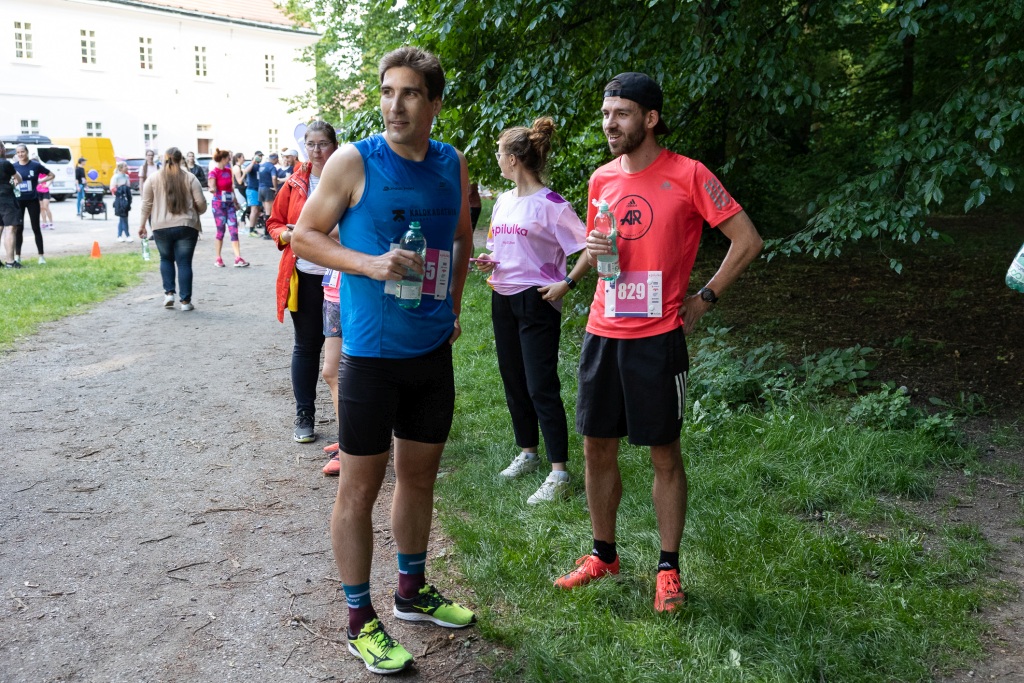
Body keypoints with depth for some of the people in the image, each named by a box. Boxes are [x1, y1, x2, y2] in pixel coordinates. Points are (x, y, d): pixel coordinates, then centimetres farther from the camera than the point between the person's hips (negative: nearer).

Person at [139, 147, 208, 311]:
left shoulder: (153, 178, 3)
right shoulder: (190, 178, 1)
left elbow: (146, 204, 4)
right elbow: (201, 203, 0)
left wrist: (142, 225, 13)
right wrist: (194, 213, 20)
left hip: (161, 227, 1)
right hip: (186, 226, -1)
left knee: (166, 259, 21)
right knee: (184, 262, 3)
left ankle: (169, 293, 11)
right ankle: (185, 300, 2)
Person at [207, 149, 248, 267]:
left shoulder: (228, 171, 12)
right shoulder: (214, 172, -8)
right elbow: (212, 187, -21)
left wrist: (235, 201, 23)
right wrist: (212, 190, -44)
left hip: (230, 203, 6)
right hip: (219, 203, -6)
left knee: (234, 230, -3)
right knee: (221, 230, -2)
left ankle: (238, 258, -7)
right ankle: (218, 259, 9)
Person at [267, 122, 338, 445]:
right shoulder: (295, 184, 5)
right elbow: (274, 222, 13)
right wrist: (285, 235, -8)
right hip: (304, 277, 2)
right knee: (306, 346, 7)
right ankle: (304, 417, 17)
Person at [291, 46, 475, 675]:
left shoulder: (454, 165, 4)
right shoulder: (354, 161, -9)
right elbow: (305, 235, -5)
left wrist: (453, 309, 13)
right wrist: (372, 264, -19)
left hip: (433, 351, 5)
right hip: (371, 353, -5)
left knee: (420, 475, 17)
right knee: (361, 487, 3)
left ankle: (413, 590, 37)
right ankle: (360, 621, 19)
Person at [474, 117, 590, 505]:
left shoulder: (551, 205, -13)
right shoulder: (503, 202, 11)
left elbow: (589, 248, -15)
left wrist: (566, 284, -19)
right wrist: (489, 262, 2)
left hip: (536, 301, -8)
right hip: (502, 300, 8)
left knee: (541, 387, -8)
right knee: (513, 381, 15)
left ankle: (558, 473, -3)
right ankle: (527, 452, 30)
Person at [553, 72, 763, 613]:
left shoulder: (687, 175, -8)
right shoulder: (601, 179, 9)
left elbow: (747, 240, -6)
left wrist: (704, 298, -7)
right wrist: (590, 249, 0)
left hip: (657, 338, -5)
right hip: (602, 334, 5)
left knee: (664, 454, 5)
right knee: (597, 447, 11)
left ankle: (669, 569, 20)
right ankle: (603, 554, 29)